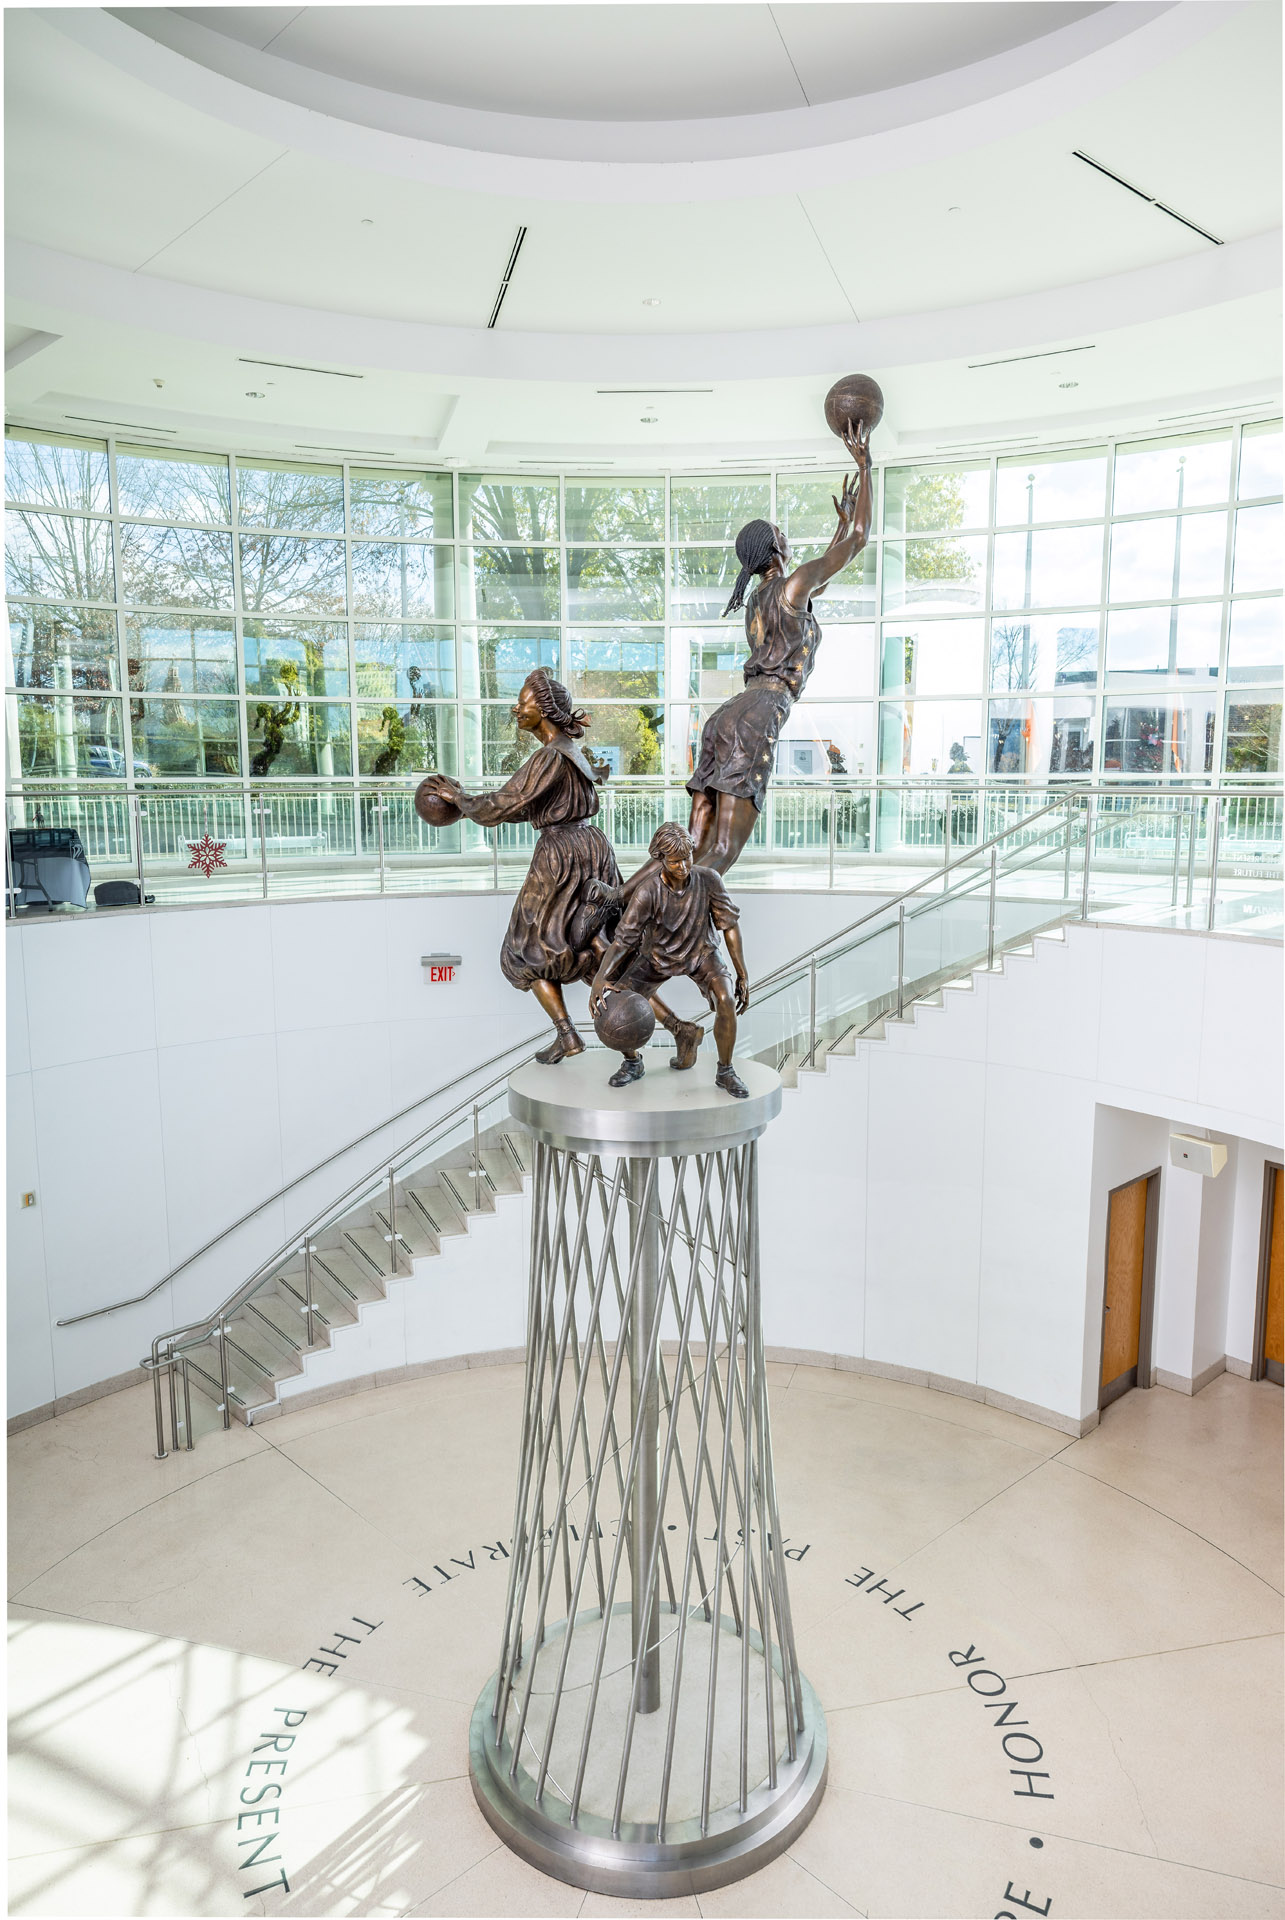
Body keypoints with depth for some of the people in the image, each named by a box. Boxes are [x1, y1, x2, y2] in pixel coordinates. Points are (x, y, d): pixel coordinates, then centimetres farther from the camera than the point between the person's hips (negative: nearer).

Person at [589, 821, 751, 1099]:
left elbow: (729, 926, -16)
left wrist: (743, 974, -15)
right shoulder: (647, 893, -31)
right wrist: (600, 979, -43)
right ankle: (632, 1064, 13)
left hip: (701, 951, 0)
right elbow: (623, 940, -30)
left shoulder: (708, 880, -28)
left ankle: (725, 1072, -2)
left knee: (726, 1001, -25)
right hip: (658, 954, 0)